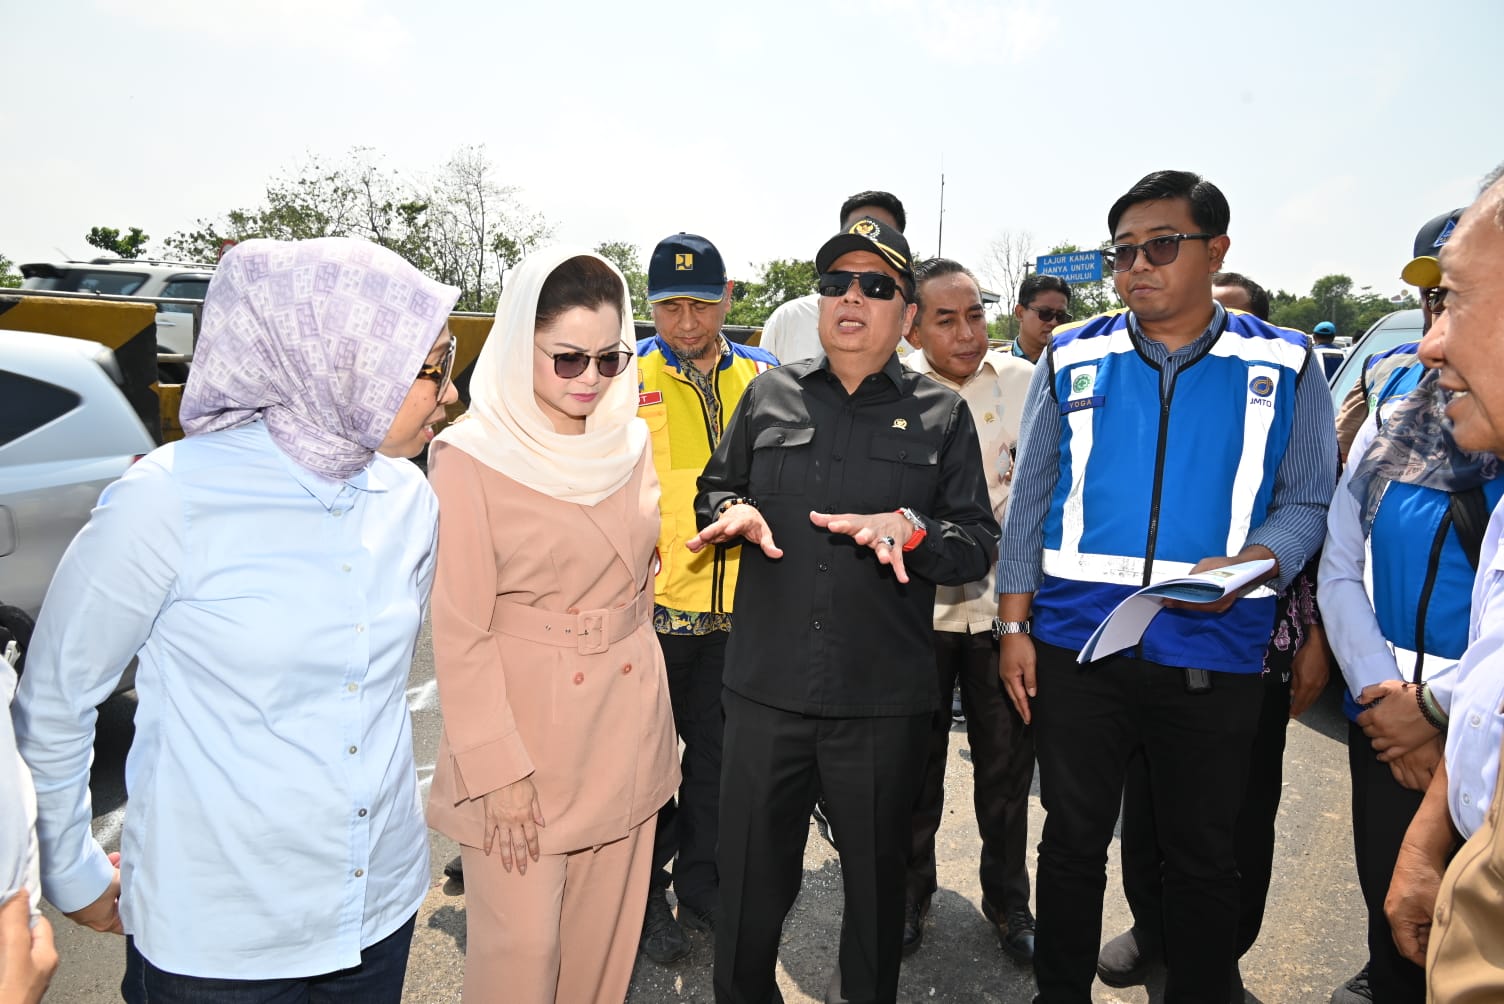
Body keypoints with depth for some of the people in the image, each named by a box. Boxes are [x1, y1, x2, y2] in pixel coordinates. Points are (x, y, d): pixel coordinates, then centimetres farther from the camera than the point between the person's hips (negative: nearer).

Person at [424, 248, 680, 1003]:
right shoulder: (470, 458, -13)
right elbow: (459, 635, -13)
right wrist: (498, 771, -13)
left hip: (627, 732, 5)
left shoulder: (630, 442, 3)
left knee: (603, 934, 15)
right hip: (526, 733, -4)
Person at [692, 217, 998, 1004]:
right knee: (751, 869, 12)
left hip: (884, 697, -1)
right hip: (766, 685, 1)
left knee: (877, 873, 17)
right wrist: (732, 511, -6)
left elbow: (978, 545, 1)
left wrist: (910, 527, -18)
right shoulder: (769, 393, 8)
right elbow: (713, 489, 17)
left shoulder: (942, 414, 4)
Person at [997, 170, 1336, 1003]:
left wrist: (1251, 565, -19)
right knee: (1072, 840, 14)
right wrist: (1014, 626, 0)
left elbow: (1307, 503, 3)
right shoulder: (1072, 357, 2)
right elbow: (1030, 499, 4)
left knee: (1203, 855, 15)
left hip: (1214, 654, 0)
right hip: (1074, 644, 1)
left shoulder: (1284, 366, 1)